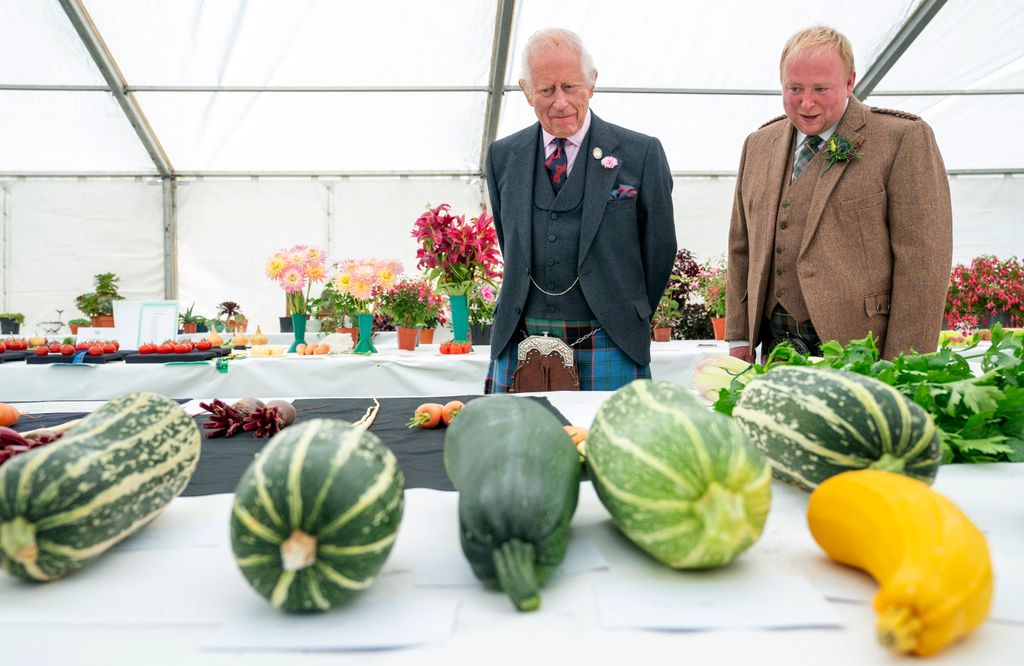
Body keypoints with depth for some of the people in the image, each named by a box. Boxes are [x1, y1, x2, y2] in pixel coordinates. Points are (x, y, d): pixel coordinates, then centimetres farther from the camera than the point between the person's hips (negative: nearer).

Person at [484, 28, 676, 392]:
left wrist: (627, 322, 11)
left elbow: (659, 249, 4)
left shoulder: (641, 153, -3)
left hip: (607, 350, -2)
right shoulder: (502, 156, 7)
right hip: (519, 347, 3)